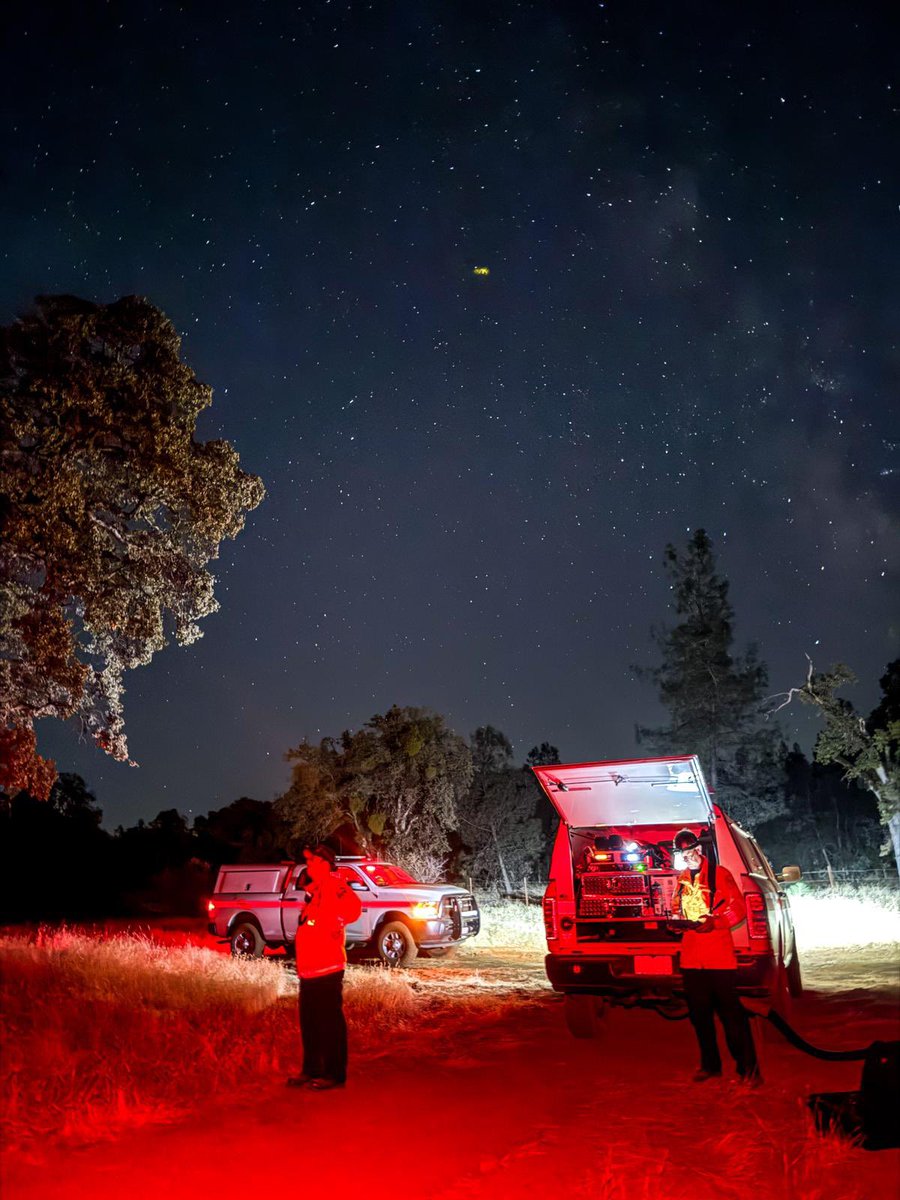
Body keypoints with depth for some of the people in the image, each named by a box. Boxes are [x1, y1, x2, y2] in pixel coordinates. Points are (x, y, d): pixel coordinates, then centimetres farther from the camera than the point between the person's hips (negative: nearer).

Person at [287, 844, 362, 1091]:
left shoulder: (333, 884, -11)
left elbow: (353, 906, -31)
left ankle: (335, 1074, 4)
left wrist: (334, 925, -22)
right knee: (308, 1022, 16)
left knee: (330, 1022, -3)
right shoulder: (314, 890, 17)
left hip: (327, 969, -10)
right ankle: (311, 1070, 26)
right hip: (309, 969, 10)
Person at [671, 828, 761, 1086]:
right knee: (699, 1013, 12)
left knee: (731, 1011, -3)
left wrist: (714, 922, -21)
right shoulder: (681, 879, 13)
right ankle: (710, 1064, 25)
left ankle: (747, 1067, 5)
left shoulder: (719, 874, -4)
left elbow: (739, 908, -7)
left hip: (719, 956, -6)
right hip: (691, 957, 6)